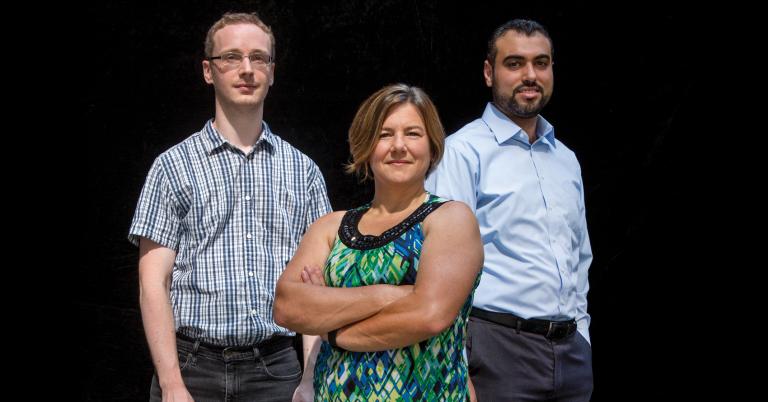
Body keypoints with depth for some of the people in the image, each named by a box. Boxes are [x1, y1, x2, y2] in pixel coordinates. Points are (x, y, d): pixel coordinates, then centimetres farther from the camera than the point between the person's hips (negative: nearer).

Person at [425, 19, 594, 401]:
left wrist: (580, 335, 14)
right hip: (498, 348, -6)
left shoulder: (566, 160, 16)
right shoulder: (463, 150, -7)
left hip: (571, 353, 6)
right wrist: (458, 365, -16)